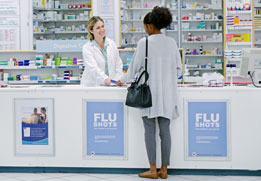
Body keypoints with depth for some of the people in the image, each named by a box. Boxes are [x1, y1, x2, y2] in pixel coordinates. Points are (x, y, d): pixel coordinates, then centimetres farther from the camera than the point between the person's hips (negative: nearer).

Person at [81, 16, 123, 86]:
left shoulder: (112, 44, 10)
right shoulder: (87, 48, -3)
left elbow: (118, 64, 13)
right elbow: (93, 67, -17)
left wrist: (118, 80, -4)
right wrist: (105, 79, -34)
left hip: (110, 85, 3)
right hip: (92, 85, -2)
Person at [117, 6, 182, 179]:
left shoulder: (145, 42, -7)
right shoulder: (171, 42, 6)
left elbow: (136, 66, -1)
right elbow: (178, 69, 10)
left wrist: (123, 80, 15)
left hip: (150, 92, -4)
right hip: (168, 93, 4)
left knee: (150, 130, 1)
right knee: (165, 130, 6)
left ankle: (153, 170, 1)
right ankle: (164, 169, 9)